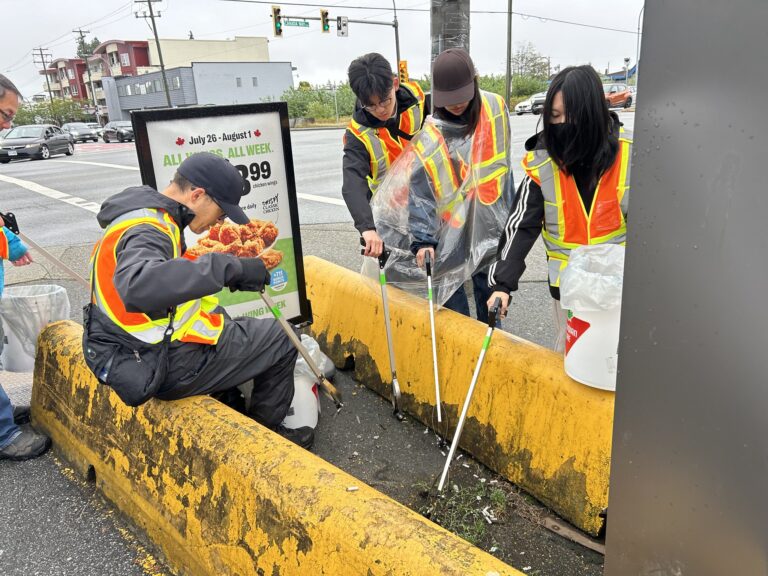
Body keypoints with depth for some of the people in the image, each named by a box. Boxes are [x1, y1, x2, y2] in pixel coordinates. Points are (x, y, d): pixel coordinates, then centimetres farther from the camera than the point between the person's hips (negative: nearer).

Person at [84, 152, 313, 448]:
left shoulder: (141, 213, 7)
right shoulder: (148, 231, -24)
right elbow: (136, 287, -46)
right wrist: (228, 267, -45)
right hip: (168, 367, -10)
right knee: (281, 338, 1)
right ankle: (266, 431, 19)